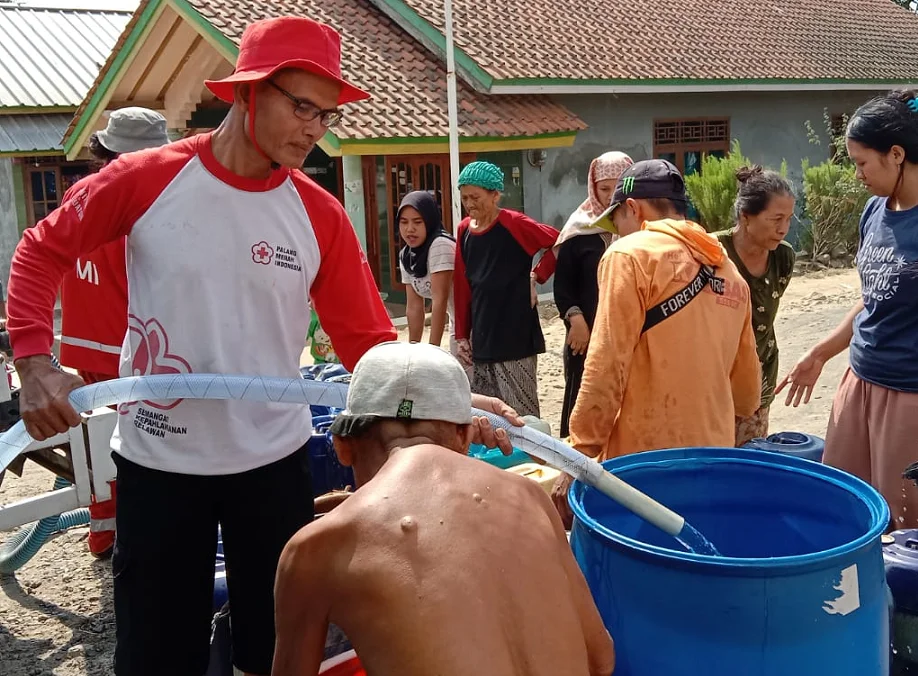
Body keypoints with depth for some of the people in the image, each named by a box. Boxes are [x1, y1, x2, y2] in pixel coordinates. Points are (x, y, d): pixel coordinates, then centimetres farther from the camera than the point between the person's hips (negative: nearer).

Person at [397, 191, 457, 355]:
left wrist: (433, 348, -25)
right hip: (457, 327, 8)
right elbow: (414, 306, 5)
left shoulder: (441, 245, -22)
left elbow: (440, 300, -25)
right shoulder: (406, 256, 2)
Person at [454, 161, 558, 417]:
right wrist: (462, 335, 10)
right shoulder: (464, 230, 7)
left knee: (521, 413, -2)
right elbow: (462, 287, 11)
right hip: (482, 337, 6)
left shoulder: (514, 223, -9)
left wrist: (536, 276, -8)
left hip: (516, 336, -6)